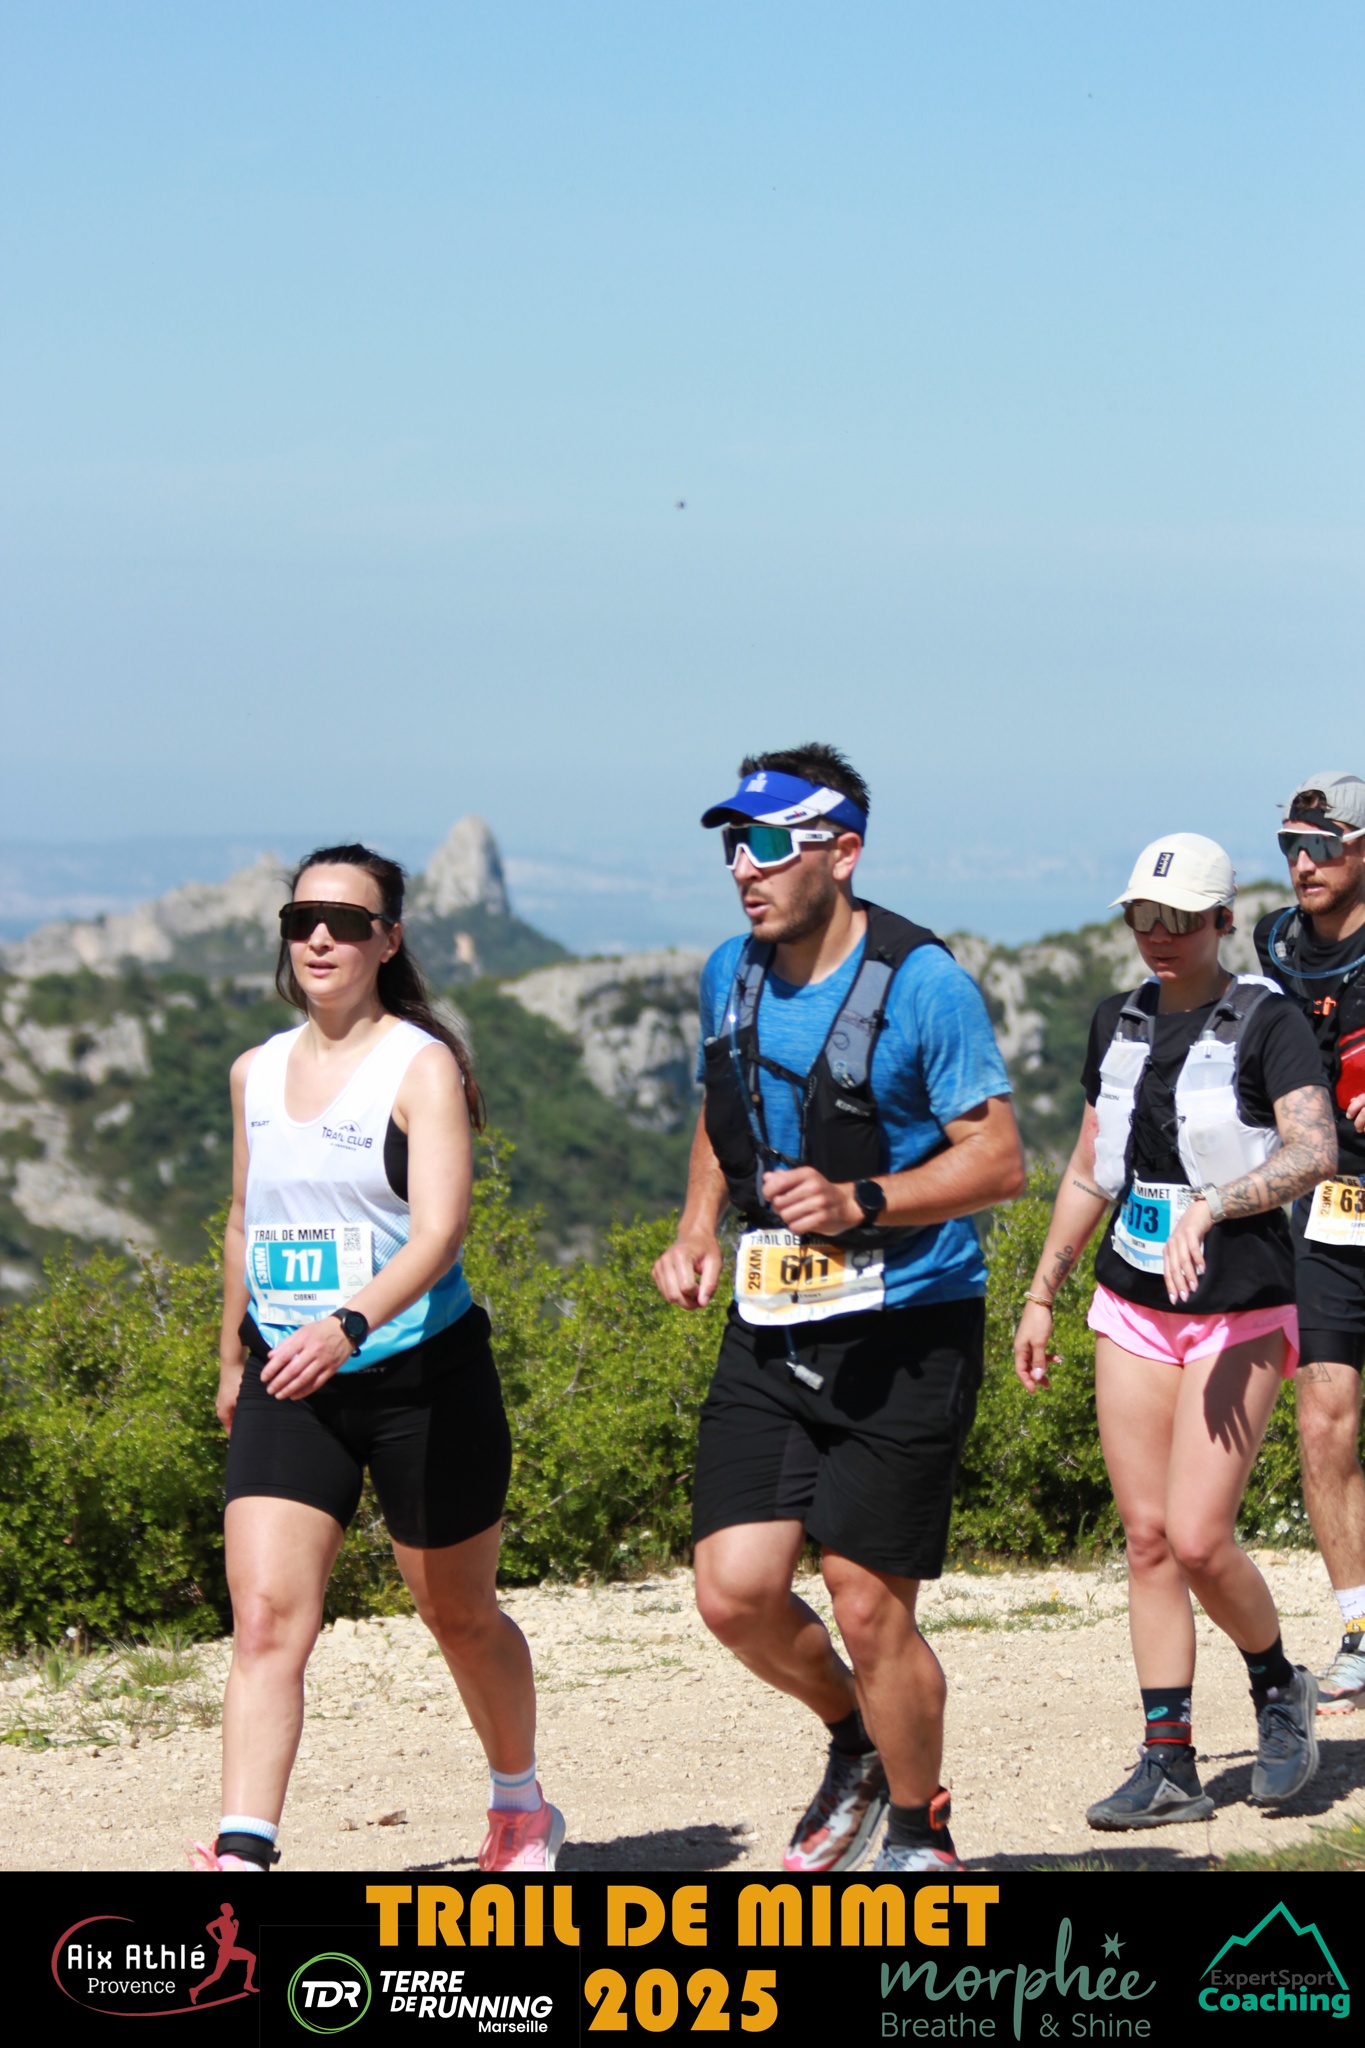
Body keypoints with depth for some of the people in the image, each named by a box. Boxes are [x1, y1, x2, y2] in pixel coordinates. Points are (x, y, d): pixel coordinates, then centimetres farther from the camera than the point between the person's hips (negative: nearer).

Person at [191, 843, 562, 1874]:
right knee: (267, 1615, -15)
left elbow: (440, 1230, -23)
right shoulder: (257, 1072, 8)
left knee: (461, 1616, 14)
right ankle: (243, 1852, -22)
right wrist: (234, 1356, 28)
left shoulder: (422, 1065, -10)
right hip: (289, 1385, 4)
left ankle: (522, 1806, 38)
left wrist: (348, 1323, -38)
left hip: (424, 1378, -4)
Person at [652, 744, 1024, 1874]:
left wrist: (862, 1203, -25)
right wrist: (697, 1232, 7)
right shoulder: (731, 977, 7)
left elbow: (999, 1159, -12)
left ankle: (920, 1831, 19)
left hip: (905, 1335, -5)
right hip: (771, 1332, 6)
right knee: (736, 1594, -4)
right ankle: (856, 1740, 27)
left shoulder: (922, 983, -13)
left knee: (869, 1607, -4)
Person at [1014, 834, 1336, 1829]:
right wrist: (1041, 1295, 18)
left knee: (1199, 1540, -12)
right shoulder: (1121, 1024, 10)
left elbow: (1314, 1150, -24)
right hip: (1133, 1308, 6)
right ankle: (1169, 1765, 6)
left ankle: (1280, 1688, 15)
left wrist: (1210, 1206, -36)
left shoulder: (1267, 1023, -9)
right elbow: (1090, 1171, 19)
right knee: (1148, 1539, 2)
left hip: (1240, 1315, -6)